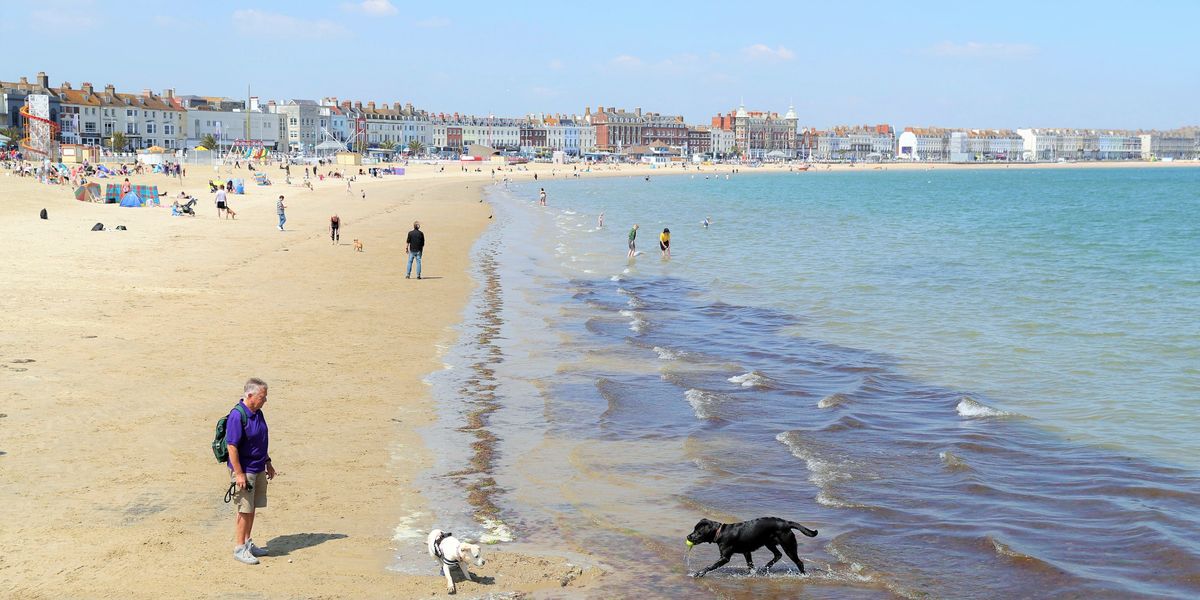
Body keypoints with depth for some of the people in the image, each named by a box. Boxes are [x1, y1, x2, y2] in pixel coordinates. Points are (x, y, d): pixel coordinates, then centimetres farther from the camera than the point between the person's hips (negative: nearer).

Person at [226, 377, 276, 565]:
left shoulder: (258, 413, 8)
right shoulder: (237, 416, -20)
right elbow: (232, 446, -20)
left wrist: (268, 462, 21)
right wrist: (238, 474, -21)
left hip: (259, 469, 8)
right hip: (244, 470, -8)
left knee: (252, 509, 15)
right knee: (245, 510, -2)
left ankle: (247, 543, 26)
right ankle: (240, 549, 7)